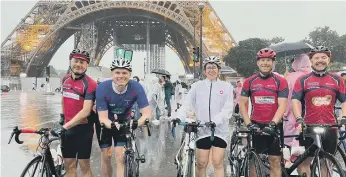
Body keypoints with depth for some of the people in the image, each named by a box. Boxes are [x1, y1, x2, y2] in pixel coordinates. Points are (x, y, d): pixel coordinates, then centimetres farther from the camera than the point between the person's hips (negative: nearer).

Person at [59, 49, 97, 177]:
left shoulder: (90, 84, -16)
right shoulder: (65, 79, 5)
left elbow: (86, 111, -22)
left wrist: (65, 126, -24)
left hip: (83, 129, -6)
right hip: (67, 128, 6)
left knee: (84, 166, 2)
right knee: (69, 165, 12)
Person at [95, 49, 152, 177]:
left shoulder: (136, 87, -29)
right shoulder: (102, 88, -30)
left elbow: (147, 113, -31)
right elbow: (103, 117, -30)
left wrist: (136, 123, -51)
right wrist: (112, 124, -51)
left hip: (124, 123, 0)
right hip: (106, 124, 0)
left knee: (120, 158, -7)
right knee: (106, 156, 5)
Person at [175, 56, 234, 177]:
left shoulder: (226, 86, 1)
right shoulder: (197, 86, 6)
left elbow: (228, 109, -7)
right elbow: (187, 104, 0)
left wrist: (215, 121, -23)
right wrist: (179, 117, -18)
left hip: (220, 129, -1)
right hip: (202, 130, 1)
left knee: (217, 163, -2)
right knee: (201, 163, 5)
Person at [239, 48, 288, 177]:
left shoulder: (280, 81, -2)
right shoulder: (249, 81, 4)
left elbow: (282, 105, -9)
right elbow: (242, 104, 3)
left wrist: (273, 123, -21)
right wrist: (248, 123, -9)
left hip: (274, 126, -1)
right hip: (256, 125, 1)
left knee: (275, 161, 3)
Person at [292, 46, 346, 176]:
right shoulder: (303, 80, 0)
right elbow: (295, 100, -8)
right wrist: (299, 119, -22)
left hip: (330, 127, 2)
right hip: (309, 127, -2)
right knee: (305, 160, 5)